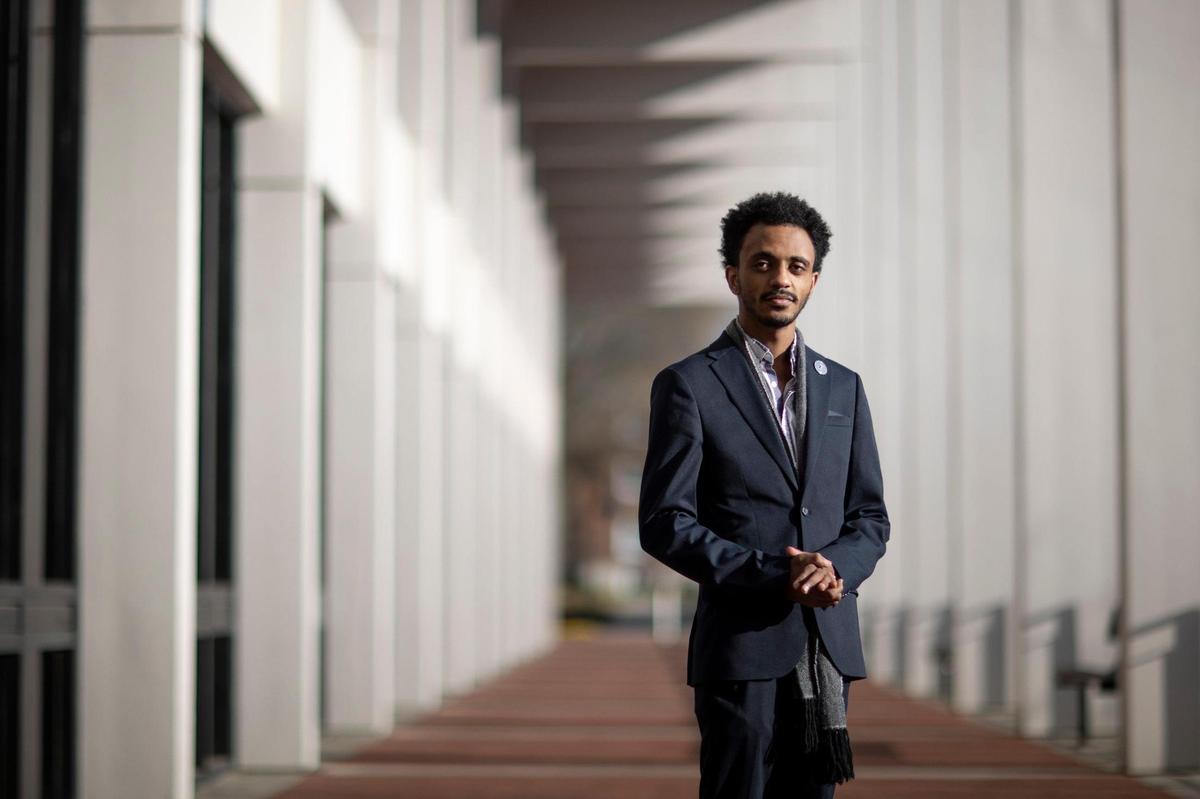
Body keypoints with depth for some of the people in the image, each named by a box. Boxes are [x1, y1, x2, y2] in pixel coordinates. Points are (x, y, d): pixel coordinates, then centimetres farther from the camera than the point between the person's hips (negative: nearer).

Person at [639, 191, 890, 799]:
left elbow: (870, 516, 15)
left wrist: (834, 567, -8)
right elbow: (664, 524, -7)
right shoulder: (688, 385, -1)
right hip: (742, 647, -4)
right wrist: (775, 577, -16)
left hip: (828, 649, 5)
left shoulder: (843, 388, 15)